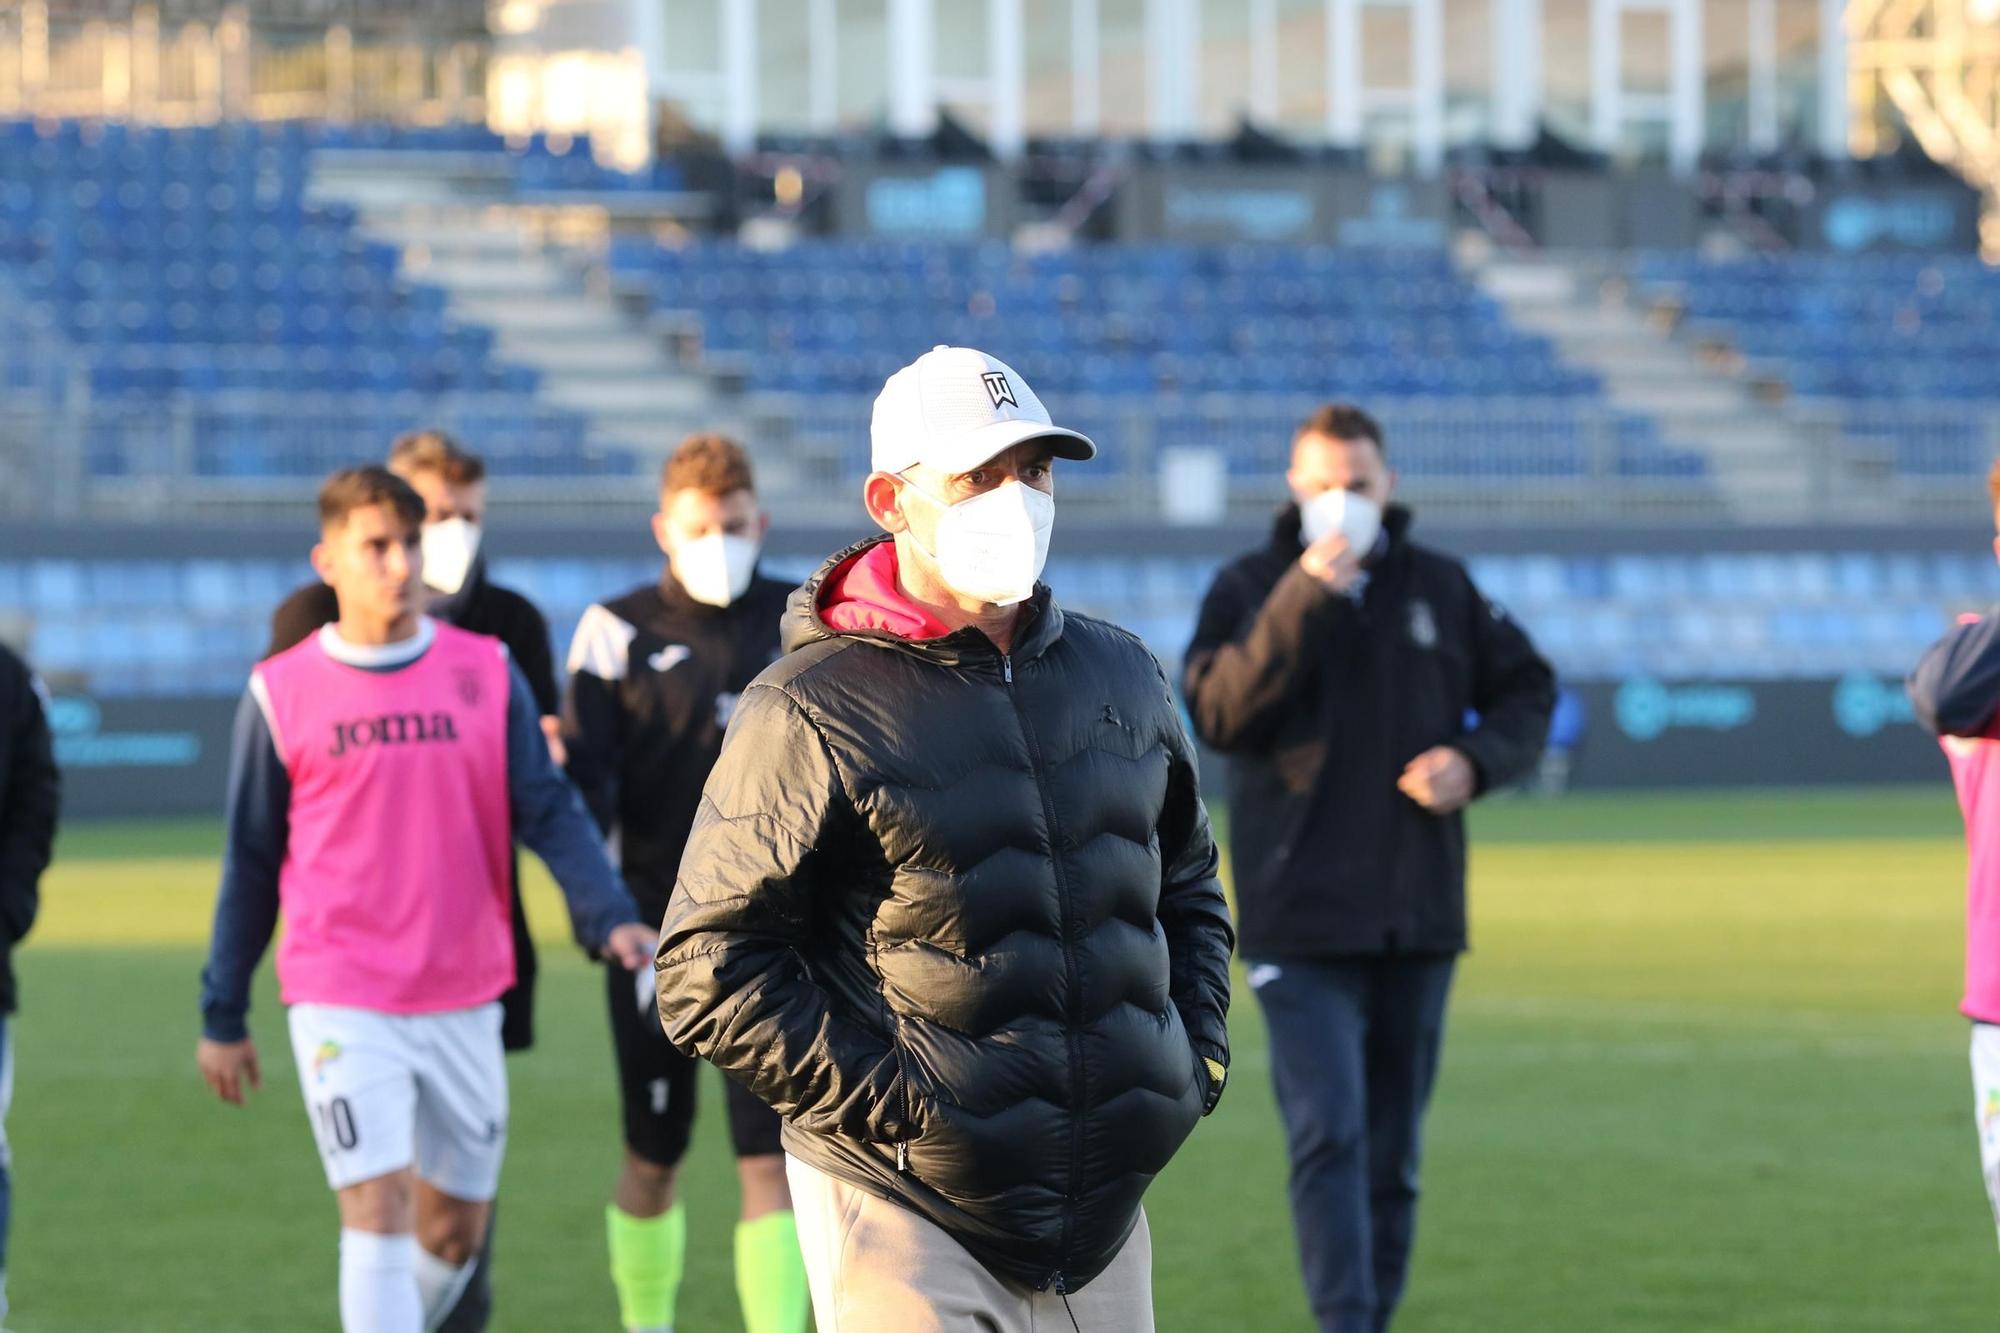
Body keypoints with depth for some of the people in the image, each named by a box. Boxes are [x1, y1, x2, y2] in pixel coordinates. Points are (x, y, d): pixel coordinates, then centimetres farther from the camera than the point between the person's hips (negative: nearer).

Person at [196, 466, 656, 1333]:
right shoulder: (282, 692, 0)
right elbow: (251, 861, 8)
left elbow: (549, 811, 1)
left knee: (455, 1225, 10)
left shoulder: (487, 674, 4)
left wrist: (609, 916, -17)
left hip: (464, 1000, 3)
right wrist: (223, 1015, 11)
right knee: (377, 1211, -15)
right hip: (341, 1004, -3)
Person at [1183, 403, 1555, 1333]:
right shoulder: (1248, 589, 2)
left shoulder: (1441, 587, 10)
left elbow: (1526, 691, 16)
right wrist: (1302, 600, -21)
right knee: (1328, 1134, -16)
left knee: (1393, 1150, 8)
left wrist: (1475, 759, -4)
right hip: (1302, 919, -3)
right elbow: (1217, 715, -13)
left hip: (1418, 916, 3)